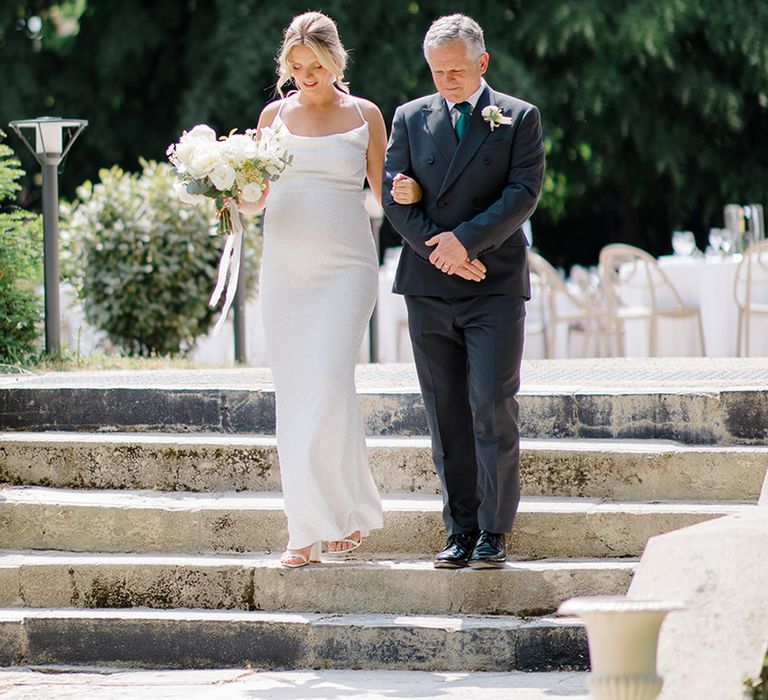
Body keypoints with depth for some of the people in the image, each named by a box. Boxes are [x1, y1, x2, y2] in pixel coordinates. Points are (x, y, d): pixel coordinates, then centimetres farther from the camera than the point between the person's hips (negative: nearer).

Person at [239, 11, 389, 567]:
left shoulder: (364, 115, 5)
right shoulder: (275, 116, 10)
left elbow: (382, 191, 8)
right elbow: (255, 200, 13)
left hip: (346, 266, -3)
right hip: (285, 266, 3)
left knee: (329, 380, -18)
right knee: (294, 395, 1)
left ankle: (350, 509, -6)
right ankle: (307, 530, 5)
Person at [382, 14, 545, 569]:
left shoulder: (519, 118, 4)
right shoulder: (411, 118, 11)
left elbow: (524, 193, -6)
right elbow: (395, 195, 3)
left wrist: (466, 240, -15)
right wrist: (440, 251, -9)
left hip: (496, 288, -3)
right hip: (429, 288, 3)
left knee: (492, 407, -9)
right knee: (446, 414, 3)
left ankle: (493, 532, -4)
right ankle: (461, 532, 8)